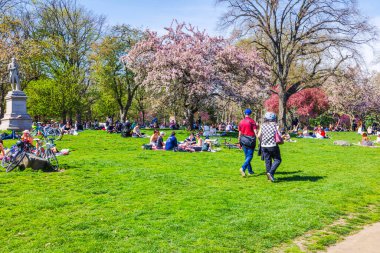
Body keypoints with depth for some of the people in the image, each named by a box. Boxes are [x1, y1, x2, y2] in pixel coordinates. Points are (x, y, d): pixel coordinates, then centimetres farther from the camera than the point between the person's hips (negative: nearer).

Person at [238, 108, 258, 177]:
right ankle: (243, 168, -21)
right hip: (250, 140, -5)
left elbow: (240, 133, 10)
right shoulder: (252, 121, -7)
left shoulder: (241, 122, 6)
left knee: (247, 156, 14)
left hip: (243, 140, 5)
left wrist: (240, 142, 18)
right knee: (250, 156, -2)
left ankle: (250, 171, 20)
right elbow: (255, 131, -12)